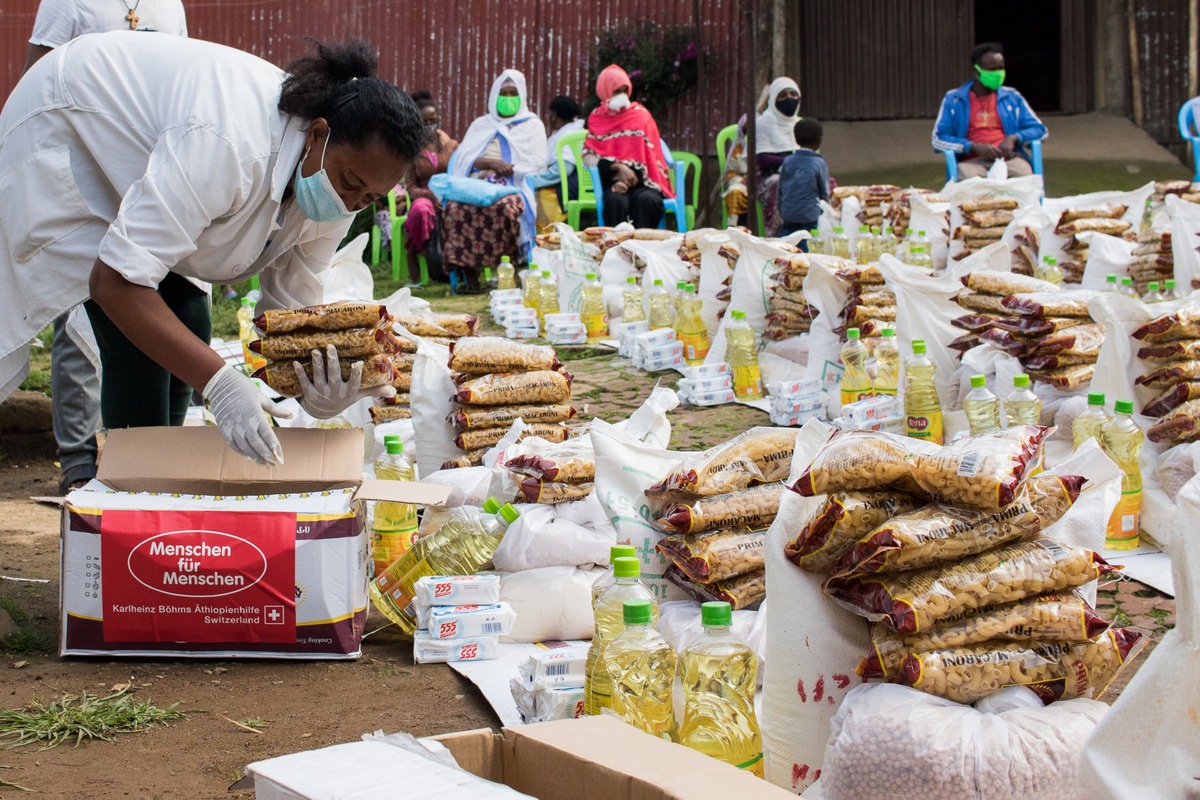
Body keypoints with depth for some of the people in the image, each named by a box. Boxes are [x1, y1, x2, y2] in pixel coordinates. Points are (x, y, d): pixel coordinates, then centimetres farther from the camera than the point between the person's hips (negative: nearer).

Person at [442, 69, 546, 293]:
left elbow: (538, 162, 4)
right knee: (455, 207, -32)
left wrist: (505, 171, -8)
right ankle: (469, 274, -32)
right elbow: (464, 158, 9)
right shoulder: (481, 125, 26)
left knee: (505, 207, -40)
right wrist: (491, 163, -11)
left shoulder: (532, 125, 19)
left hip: (514, 187, -2)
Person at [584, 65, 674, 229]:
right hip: (612, 181, -1)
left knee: (646, 200, -34)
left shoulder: (641, 115, 11)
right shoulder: (597, 119, 10)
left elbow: (648, 156, 4)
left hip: (641, 180, 1)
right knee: (616, 201, -36)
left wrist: (628, 179, -12)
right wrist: (618, 167, -16)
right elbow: (588, 157, -1)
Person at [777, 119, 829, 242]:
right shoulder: (819, 163, -6)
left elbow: (780, 190, 10)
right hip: (810, 218, -4)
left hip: (788, 217, 4)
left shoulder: (787, 161, 4)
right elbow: (824, 194, 1)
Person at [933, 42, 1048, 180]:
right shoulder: (954, 100, 13)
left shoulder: (1012, 97, 20)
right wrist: (975, 147, -11)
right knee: (968, 179, -40)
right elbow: (939, 139, 5)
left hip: (1009, 157, 2)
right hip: (973, 161, -2)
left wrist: (1014, 138, -5)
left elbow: (1039, 130, 18)